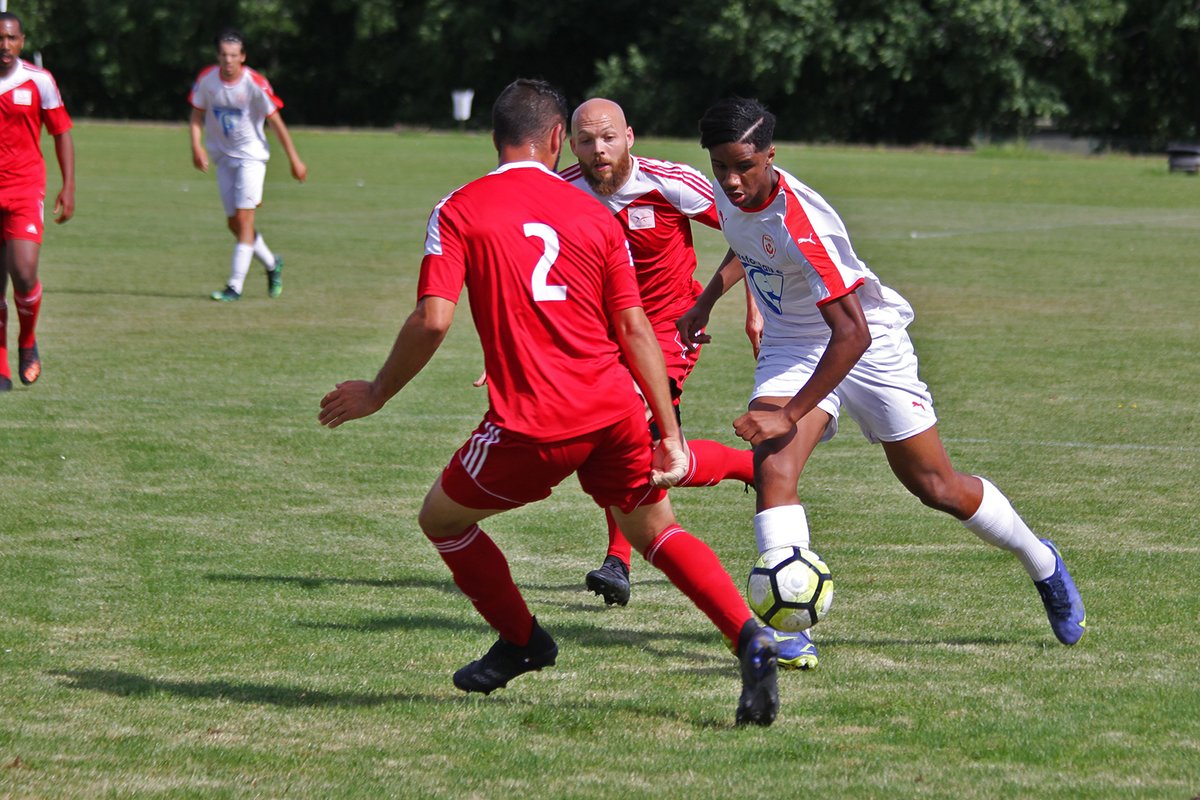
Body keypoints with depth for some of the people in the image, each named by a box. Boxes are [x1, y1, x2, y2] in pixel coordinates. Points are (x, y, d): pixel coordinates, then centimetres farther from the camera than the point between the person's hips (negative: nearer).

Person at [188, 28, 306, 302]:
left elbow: (276, 122, -11)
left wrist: (294, 159, -7)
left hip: (251, 155, -4)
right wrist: (196, 146, -12)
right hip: (223, 156, 4)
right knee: (234, 223, 4)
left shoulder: (256, 84, -18)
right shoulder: (206, 79, -7)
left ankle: (235, 286, -14)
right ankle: (272, 264, 28)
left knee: (244, 218, -14)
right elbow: (197, 114, 5)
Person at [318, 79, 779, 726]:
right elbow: (635, 329, 7)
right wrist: (670, 435, 9)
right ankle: (751, 640, 0)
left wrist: (376, 394, 5)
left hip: (533, 426, -4)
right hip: (614, 408, 4)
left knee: (442, 519, 21)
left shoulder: (459, 211, 1)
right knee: (655, 528, 20)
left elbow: (432, 320, -10)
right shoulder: (593, 214, 10)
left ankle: (520, 641, 33)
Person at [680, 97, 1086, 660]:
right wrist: (706, 301, 16)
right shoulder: (729, 194, -10)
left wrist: (790, 415, -38)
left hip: (867, 343, -6)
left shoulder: (799, 223, -34)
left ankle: (1043, 564, 30)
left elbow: (852, 333, -37)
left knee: (936, 487, 5)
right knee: (771, 467, -22)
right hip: (790, 345, 6)